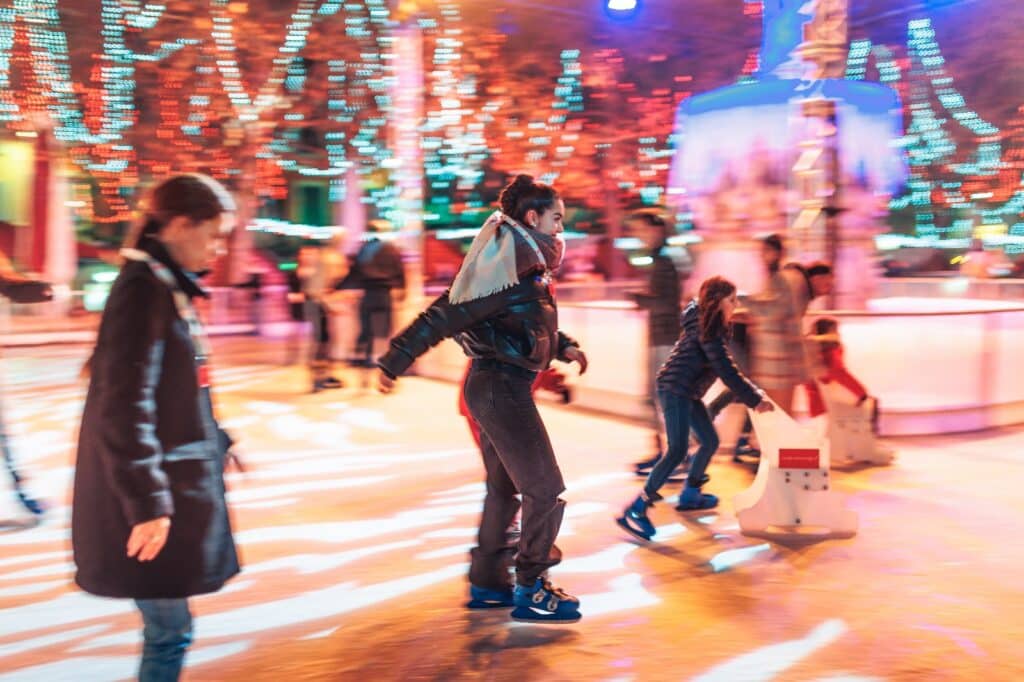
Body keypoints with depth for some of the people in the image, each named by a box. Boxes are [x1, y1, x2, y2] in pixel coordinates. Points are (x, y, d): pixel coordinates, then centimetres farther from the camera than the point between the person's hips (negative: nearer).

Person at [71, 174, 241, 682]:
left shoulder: (168, 286, 12)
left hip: (172, 485, 10)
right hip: (151, 494, -10)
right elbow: (124, 407, -23)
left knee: (168, 624, 18)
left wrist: (213, 446, 23)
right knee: (169, 629, 0)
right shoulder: (144, 289, -18)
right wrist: (147, 502, -23)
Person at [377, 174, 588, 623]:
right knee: (545, 491, 0)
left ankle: (486, 582, 31)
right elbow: (450, 314, -22)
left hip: (494, 387, 10)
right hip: (502, 388, -10)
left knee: (504, 488, 20)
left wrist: (564, 347, 9)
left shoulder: (527, 267, 11)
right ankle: (531, 590, 12)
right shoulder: (516, 271, -19)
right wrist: (396, 361, -22)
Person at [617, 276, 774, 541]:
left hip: (689, 393, 11)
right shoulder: (707, 328, -16)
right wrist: (754, 399, -17)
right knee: (677, 450, -17)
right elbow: (726, 370, -20)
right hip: (675, 389, -11)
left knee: (710, 441, 18)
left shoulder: (713, 326, 14)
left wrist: (754, 393, 13)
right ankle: (635, 510, -16)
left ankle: (690, 495, 34)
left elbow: (726, 368, 19)